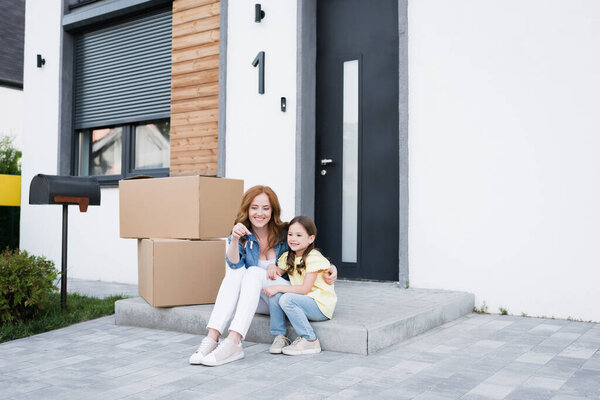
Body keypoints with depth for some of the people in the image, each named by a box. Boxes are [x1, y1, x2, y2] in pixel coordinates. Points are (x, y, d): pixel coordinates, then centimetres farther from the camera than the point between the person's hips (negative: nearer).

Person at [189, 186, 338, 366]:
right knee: (235, 272, -25)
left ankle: (233, 343, -45)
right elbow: (235, 264, -16)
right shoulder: (243, 236, 3)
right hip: (257, 302, 3)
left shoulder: (284, 234, -1)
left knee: (254, 272, -29)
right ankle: (212, 339, -39)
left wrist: (331, 268, -11)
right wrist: (235, 240, -36)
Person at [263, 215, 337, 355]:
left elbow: (305, 289, -21)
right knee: (274, 296, -14)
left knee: (287, 299, -29)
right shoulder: (288, 257, 9)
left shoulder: (314, 258, -16)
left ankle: (310, 341, -19)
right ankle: (280, 337, -3)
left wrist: (278, 288, -21)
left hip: (321, 306, -7)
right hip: (303, 302, 7)